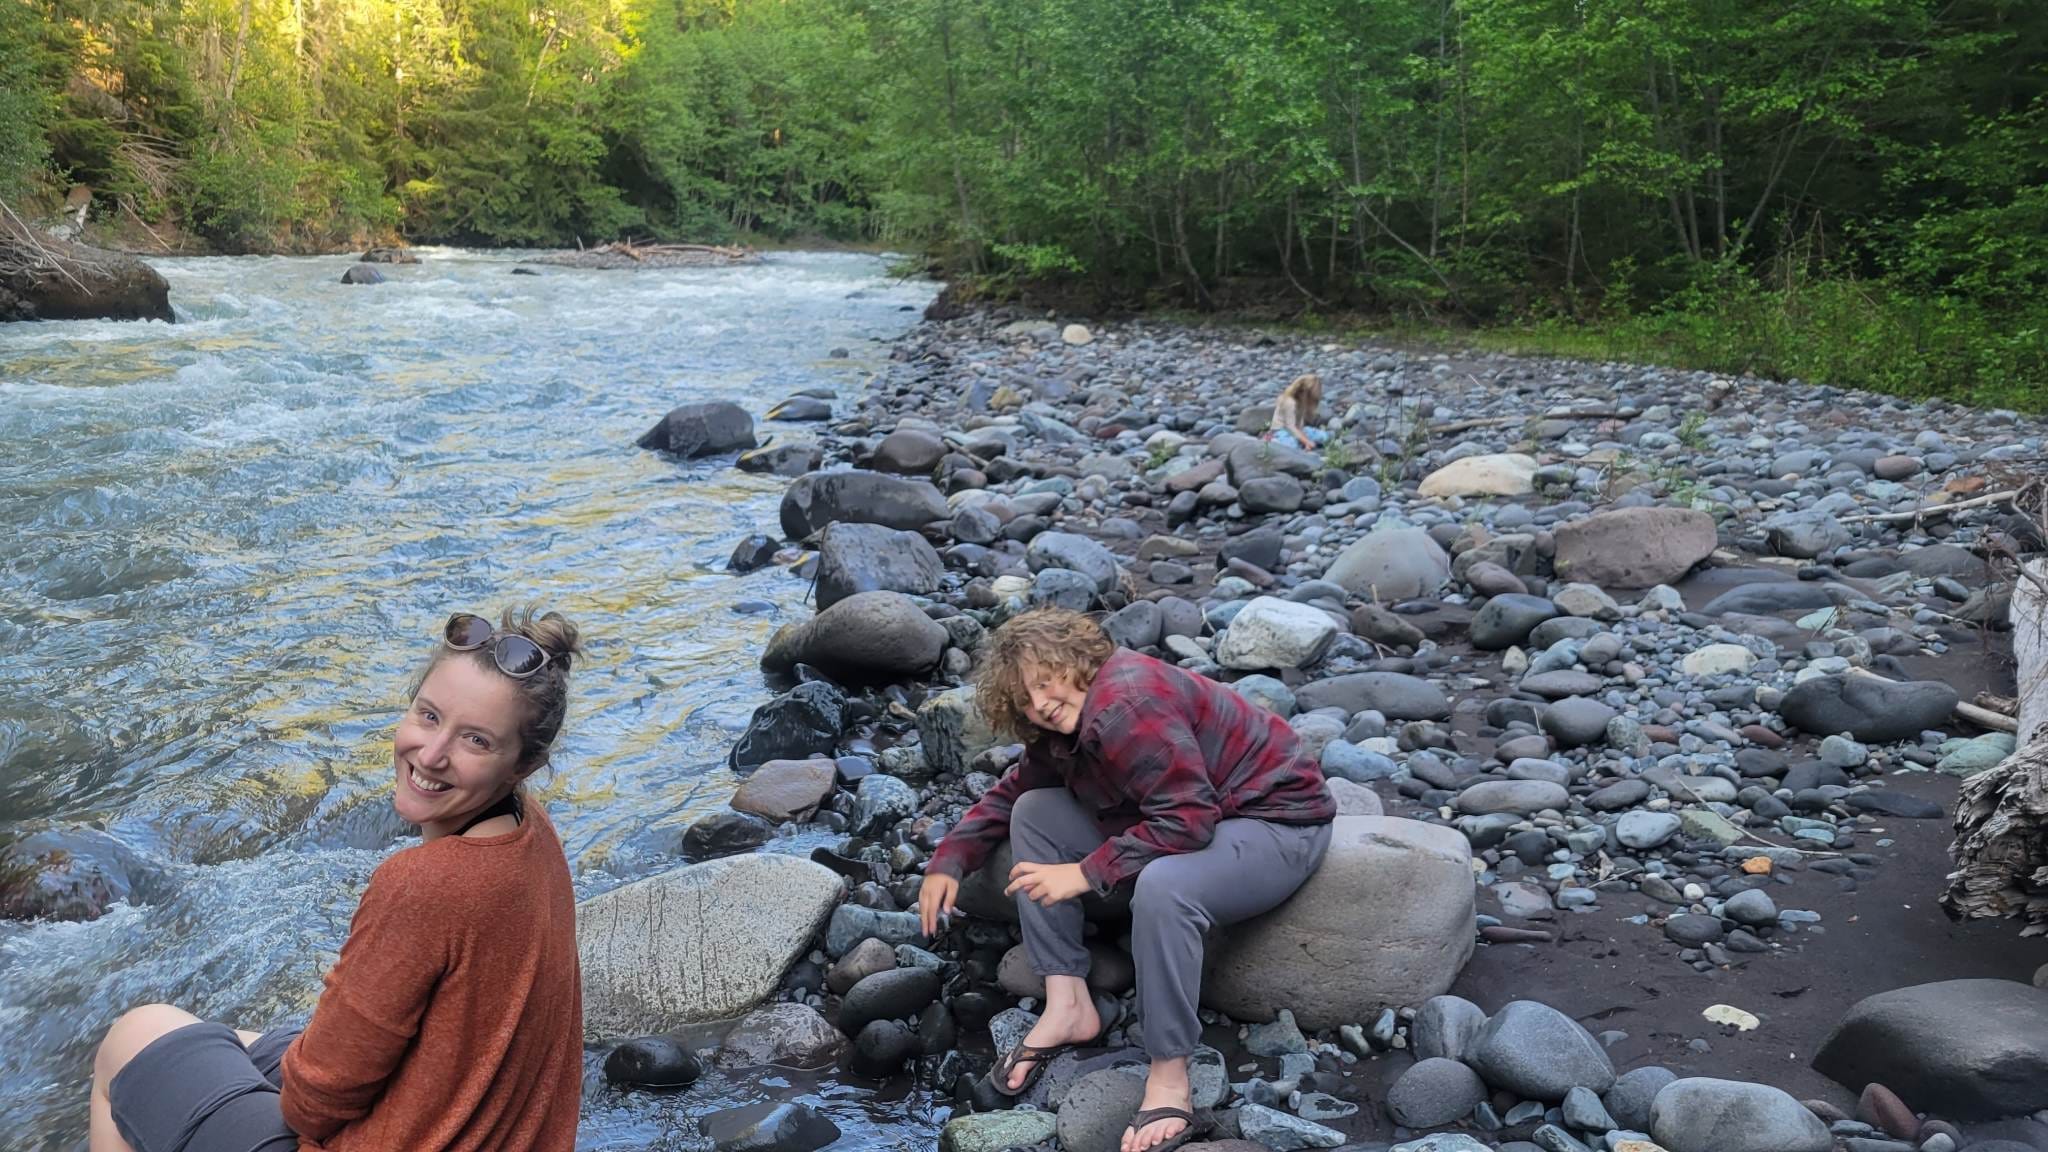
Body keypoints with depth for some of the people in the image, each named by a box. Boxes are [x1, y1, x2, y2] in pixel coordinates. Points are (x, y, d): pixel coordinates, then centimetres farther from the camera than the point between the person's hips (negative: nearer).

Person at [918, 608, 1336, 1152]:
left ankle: (1169, 1084, -25)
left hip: (1278, 823, -10)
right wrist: (949, 860, 1)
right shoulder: (1061, 726, 2)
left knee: (1161, 887, -40)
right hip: (1191, 813, 10)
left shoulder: (1128, 705, -28)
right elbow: (1009, 794, 14)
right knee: (1035, 812, 0)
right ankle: (1068, 1006, -4)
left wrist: (1086, 873, -27)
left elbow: (1185, 822, -31)